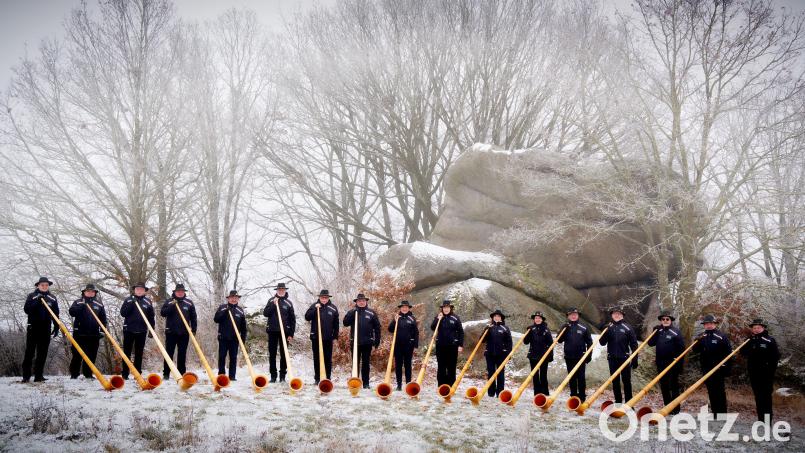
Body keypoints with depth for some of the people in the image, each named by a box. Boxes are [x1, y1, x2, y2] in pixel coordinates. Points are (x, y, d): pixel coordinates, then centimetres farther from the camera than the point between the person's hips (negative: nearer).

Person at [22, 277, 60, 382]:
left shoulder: (52, 298, 10)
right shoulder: (32, 296, 4)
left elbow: (56, 314, 11)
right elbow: (26, 310, -7)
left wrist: (56, 327, 5)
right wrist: (36, 302, -18)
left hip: (46, 329, 2)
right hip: (33, 327, -2)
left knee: (42, 354, 1)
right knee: (29, 352, -3)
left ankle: (38, 375, 5)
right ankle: (26, 376, -2)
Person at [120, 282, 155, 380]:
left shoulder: (148, 301, 6)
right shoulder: (128, 300, 4)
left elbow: (152, 317, 8)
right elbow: (123, 313, -5)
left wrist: (152, 330, 2)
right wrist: (131, 304, -16)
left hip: (142, 331, 1)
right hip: (129, 330, -1)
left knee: (139, 353, 6)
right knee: (127, 352, 2)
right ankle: (125, 374, 5)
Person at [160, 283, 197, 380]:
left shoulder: (189, 303, 7)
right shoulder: (168, 302, 4)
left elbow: (193, 317, 8)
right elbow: (162, 313, -8)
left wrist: (193, 329, 2)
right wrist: (171, 306, -20)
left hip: (184, 333, 1)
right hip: (171, 332, -1)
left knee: (182, 354, 5)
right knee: (169, 353, 1)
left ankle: (181, 374, 10)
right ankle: (166, 374, 4)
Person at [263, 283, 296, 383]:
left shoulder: (288, 303, 4)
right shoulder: (271, 301, 7)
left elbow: (292, 319, 4)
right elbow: (265, 313, -2)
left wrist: (291, 334, -2)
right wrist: (273, 305, -14)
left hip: (284, 331, -1)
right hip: (272, 331, 1)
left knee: (283, 354, 2)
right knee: (272, 354, 3)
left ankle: (282, 376, 8)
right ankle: (273, 375, 9)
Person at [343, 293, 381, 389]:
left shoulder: (371, 313, 3)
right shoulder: (352, 312, 5)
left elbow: (377, 327, 4)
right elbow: (345, 323, -11)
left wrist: (377, 341, 0)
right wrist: (351, 311, -17)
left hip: (367, 342, 0)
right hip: (355, 342, 1)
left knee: (366, 363, 6)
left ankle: (366, 383, 11)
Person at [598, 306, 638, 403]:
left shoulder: (627, 328, -2)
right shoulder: (608, 328, 6)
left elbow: (634, 345, -1)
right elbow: (602, 343, 0)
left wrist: (635, 359, -6)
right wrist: (605, 332, -16)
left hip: (624, 359, -3)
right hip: (612, 359, 3)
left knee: (626, 381, 1)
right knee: (615, 382, 8)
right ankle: (618, 402, 16)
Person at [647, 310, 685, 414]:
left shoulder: (676, 332, -6)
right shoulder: (658, 331, 10)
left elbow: (682, 348, -9)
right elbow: (650, 343, 3)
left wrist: (680, 363, -14)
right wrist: (655, 331, -7)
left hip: (672, 364, -5)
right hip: (661, 363, 5)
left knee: (674, 386, 1)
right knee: (663, 386, 11)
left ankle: (675, 409, 6)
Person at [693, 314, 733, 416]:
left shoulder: (721, 336, -5)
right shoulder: (702, 336, 11)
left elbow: (728, 352, -7)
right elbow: (695, 349, 7)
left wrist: (727, 367, -11)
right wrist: (698, 342, -13)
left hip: (718, 369, -5)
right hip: (706, 369, 5)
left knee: (719, 391, -4)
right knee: (711, 391, 10)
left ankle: (722, 415, 0)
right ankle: (714, 413, 18)